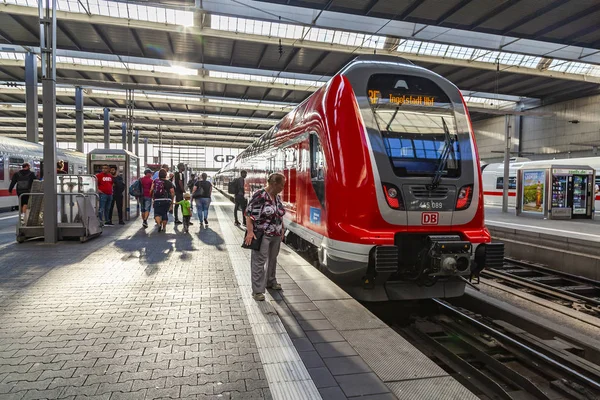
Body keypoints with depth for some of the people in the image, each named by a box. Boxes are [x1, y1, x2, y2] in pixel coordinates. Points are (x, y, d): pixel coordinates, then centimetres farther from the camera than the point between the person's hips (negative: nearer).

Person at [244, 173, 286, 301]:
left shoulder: (277, 197, 8)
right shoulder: (260, 196, -16)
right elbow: (248, 214, -15)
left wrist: (282, 230, 18)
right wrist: (250, 231, -21)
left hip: (276, 235, 8)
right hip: (262, 235, -8)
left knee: (273, 259, 19)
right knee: (259, 262, -2)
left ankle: (271, 282, 37)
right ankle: (257, 290, 4)